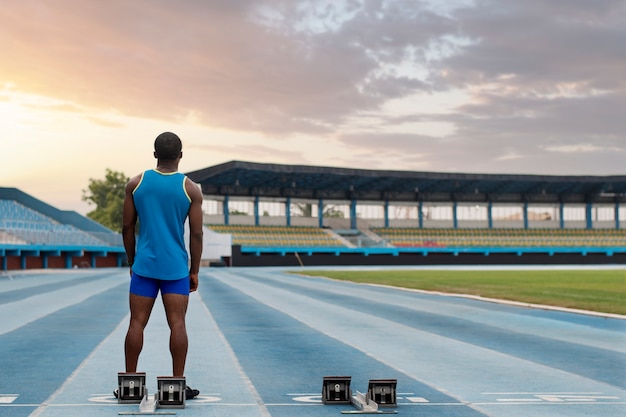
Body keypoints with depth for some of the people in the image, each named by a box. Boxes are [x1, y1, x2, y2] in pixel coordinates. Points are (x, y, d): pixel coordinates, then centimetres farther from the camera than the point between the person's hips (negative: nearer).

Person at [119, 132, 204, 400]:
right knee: (177, 324, 0)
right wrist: (194, 271, 5)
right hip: (176, 267, -1)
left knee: (137, 323, 4)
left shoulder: (136, 184, 2)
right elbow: (196, 234, -4)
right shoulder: (191, 189, -3)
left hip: (144, 266, 2)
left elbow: (127, 228, 5)